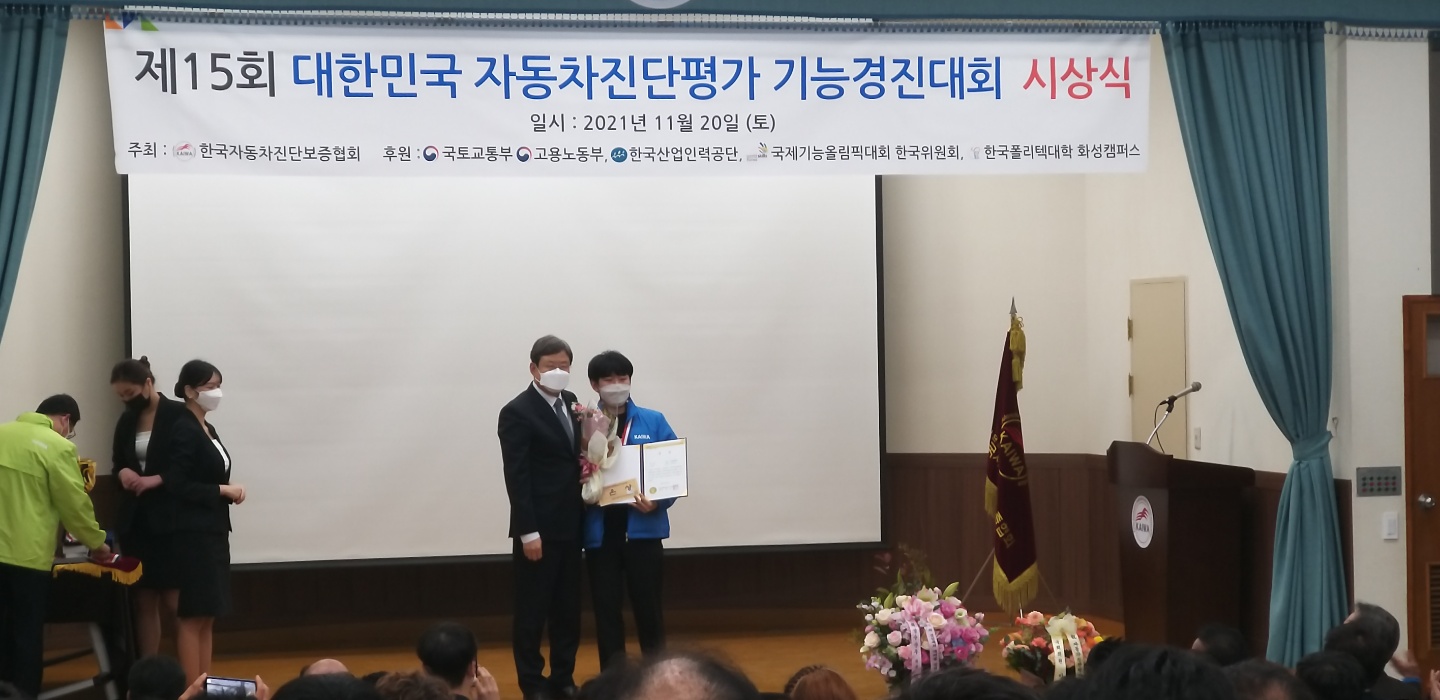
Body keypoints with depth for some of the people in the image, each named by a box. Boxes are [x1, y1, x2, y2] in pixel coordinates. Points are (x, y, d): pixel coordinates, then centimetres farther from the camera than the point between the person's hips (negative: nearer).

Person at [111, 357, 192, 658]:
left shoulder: (179, 414, -6)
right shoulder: (126, 421, 13)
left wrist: (156, 480, -18)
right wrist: (123, 473, -1)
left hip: (171, 520, -6)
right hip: (135, 521, 6)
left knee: (174, 603, -7)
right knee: (143, 602, 5)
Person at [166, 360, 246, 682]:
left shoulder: (208, 430, 14)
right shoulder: (184, 430, -12)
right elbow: (177, 485, -19)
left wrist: (231, 489, -1)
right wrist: (223, 490, -14)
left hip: (214, 531, 9)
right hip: (194, 533, -9)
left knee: (207, 616, 11)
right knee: (193, 616, -6)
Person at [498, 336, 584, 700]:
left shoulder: (571, 402, 11)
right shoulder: (517, 413, -11)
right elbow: (516, 477, -15)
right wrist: (528, 532, -18)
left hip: (570, 525, 7)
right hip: (538, 528, -7)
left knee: (568, 609, 12)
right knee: (532, 612, 2)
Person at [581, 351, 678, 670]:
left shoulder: (654, 422, 3)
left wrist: (658, 502, -14)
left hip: (643, 527, -1)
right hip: (600, 530, 1)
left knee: (648, 604, 4)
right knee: (606, 608, 6)